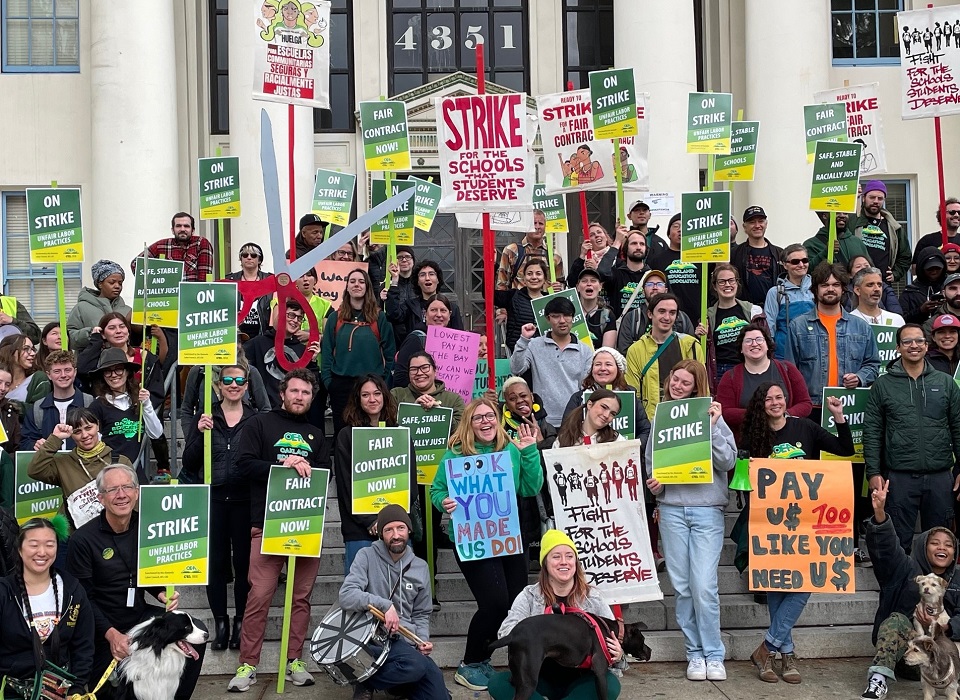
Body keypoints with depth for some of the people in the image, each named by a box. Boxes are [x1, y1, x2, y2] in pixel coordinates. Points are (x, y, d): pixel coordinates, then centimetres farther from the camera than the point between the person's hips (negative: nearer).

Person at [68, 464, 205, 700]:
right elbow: (83, 598, -13)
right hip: (103, 628, -3)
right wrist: (111, 634, -23)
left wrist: (163, 593, -10)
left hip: (140, 615, 3)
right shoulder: (83, 539, -15)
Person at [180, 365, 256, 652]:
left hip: (244, 500, -1)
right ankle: (221, 623, 14)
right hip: (213, 499, 1)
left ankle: (241, 623, 14)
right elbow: (188, 462, 1)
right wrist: (200, 433, -12)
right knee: (216, 562, 4)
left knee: (244, 561, 3)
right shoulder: (205, 418, 7)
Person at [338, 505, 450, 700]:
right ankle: (365, 681, -8)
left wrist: (423, 639, -3)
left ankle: (396, 683, 19)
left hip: (407, 641, 5)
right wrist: (385, 605, -27)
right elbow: (346, 596, -17)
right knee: (416, 665, -34)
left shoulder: (420, 567, 10)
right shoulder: (367, 556, -3)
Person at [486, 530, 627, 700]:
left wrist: (617, 655, -22)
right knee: (497, 682, -25)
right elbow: (506, 632, -12)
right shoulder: (530, 596, 1)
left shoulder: (593, 598, 3)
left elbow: (613, 639, 3)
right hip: (539, 679, 0)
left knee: (611, 683, -32)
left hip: (580, 681, 0)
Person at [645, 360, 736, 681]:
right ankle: (695, 653, 15)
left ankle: (714, 655, 6)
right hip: (671, 508, 3)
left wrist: (713, 426, -13)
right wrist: (652, 483, -2)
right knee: (682, 587, 4)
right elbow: (650, 460, 17)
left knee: (704, 586, -7)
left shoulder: (710, 414, 3)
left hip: (707, 509, -2)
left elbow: (728, 461, -5)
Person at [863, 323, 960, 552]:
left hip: (940, 476, 2)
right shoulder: (883, 385, 4)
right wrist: (873, 472, -5)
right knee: (898, 541, 3)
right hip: (900, 477, -2)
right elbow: (872, 431, 2)